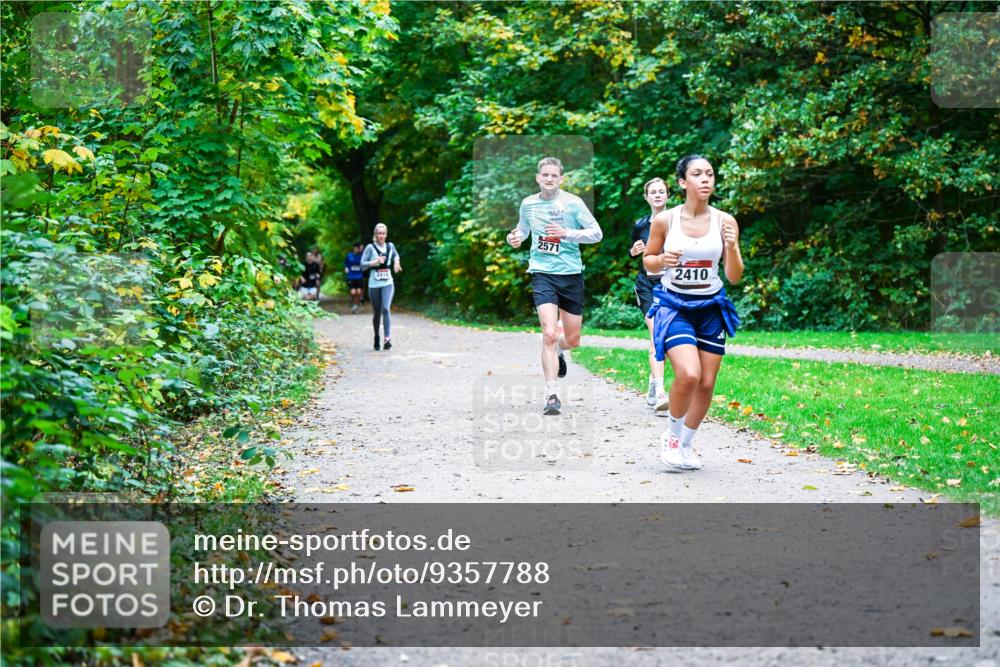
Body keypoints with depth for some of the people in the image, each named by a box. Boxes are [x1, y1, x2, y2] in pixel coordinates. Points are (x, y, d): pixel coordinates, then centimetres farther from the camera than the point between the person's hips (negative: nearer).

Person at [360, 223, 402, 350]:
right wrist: (375, 261, -20)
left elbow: (396, 255, 28)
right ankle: (376, 338, 28)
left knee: (386, 308, -20)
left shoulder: (390, 246, 6)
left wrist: (396, 262, 8)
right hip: (374, 285, -1)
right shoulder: (370, 247, -4)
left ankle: (388, 338, -26)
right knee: (377, 313, 7)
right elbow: (362, 265, -8)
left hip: (388, 284, 1)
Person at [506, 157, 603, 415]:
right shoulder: (528, 204, 4)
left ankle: (557, 350, 47)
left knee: (572, 340, 9)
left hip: (571, 273, 1)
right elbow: (522, 229, 23)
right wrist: (515, 238, 0)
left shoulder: (572, 202, -4)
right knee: (549, 333, -18)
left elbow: (597, 233, -5)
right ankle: (551, 394, -12)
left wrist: (568, 233, -20)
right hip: (543, 274, 0)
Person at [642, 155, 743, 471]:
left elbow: (734, 277, -1)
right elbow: (647, 261, 7)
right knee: (688, 374, -22)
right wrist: (663, 261, -15)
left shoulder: (725, 221, -3)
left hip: (711, 307, 3)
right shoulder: (665, 220, -7)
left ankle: (685, 444, 26)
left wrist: (732, 247, -19)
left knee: (706, 383, 4)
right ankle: (671, 436, 4)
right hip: (675, 305, -3)